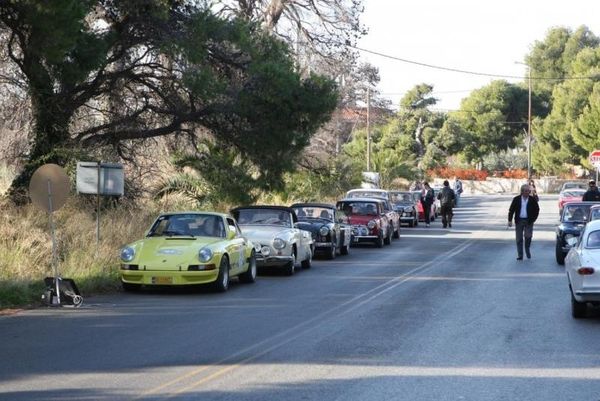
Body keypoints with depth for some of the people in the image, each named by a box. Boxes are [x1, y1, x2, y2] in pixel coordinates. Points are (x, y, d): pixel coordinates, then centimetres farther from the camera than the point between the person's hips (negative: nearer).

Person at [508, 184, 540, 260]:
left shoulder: (532, 200, 0)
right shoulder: (516, 199, 1)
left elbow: (537, 210, 7)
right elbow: (511, 210, 3)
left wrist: (533, 219, -2)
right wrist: (510, 220, -5)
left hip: (528, 221, -1)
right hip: (519, 221, 1)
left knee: (528, 237, -9)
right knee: (519, 239, 1)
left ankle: (528, 251, 18)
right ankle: (520, 255, 7)